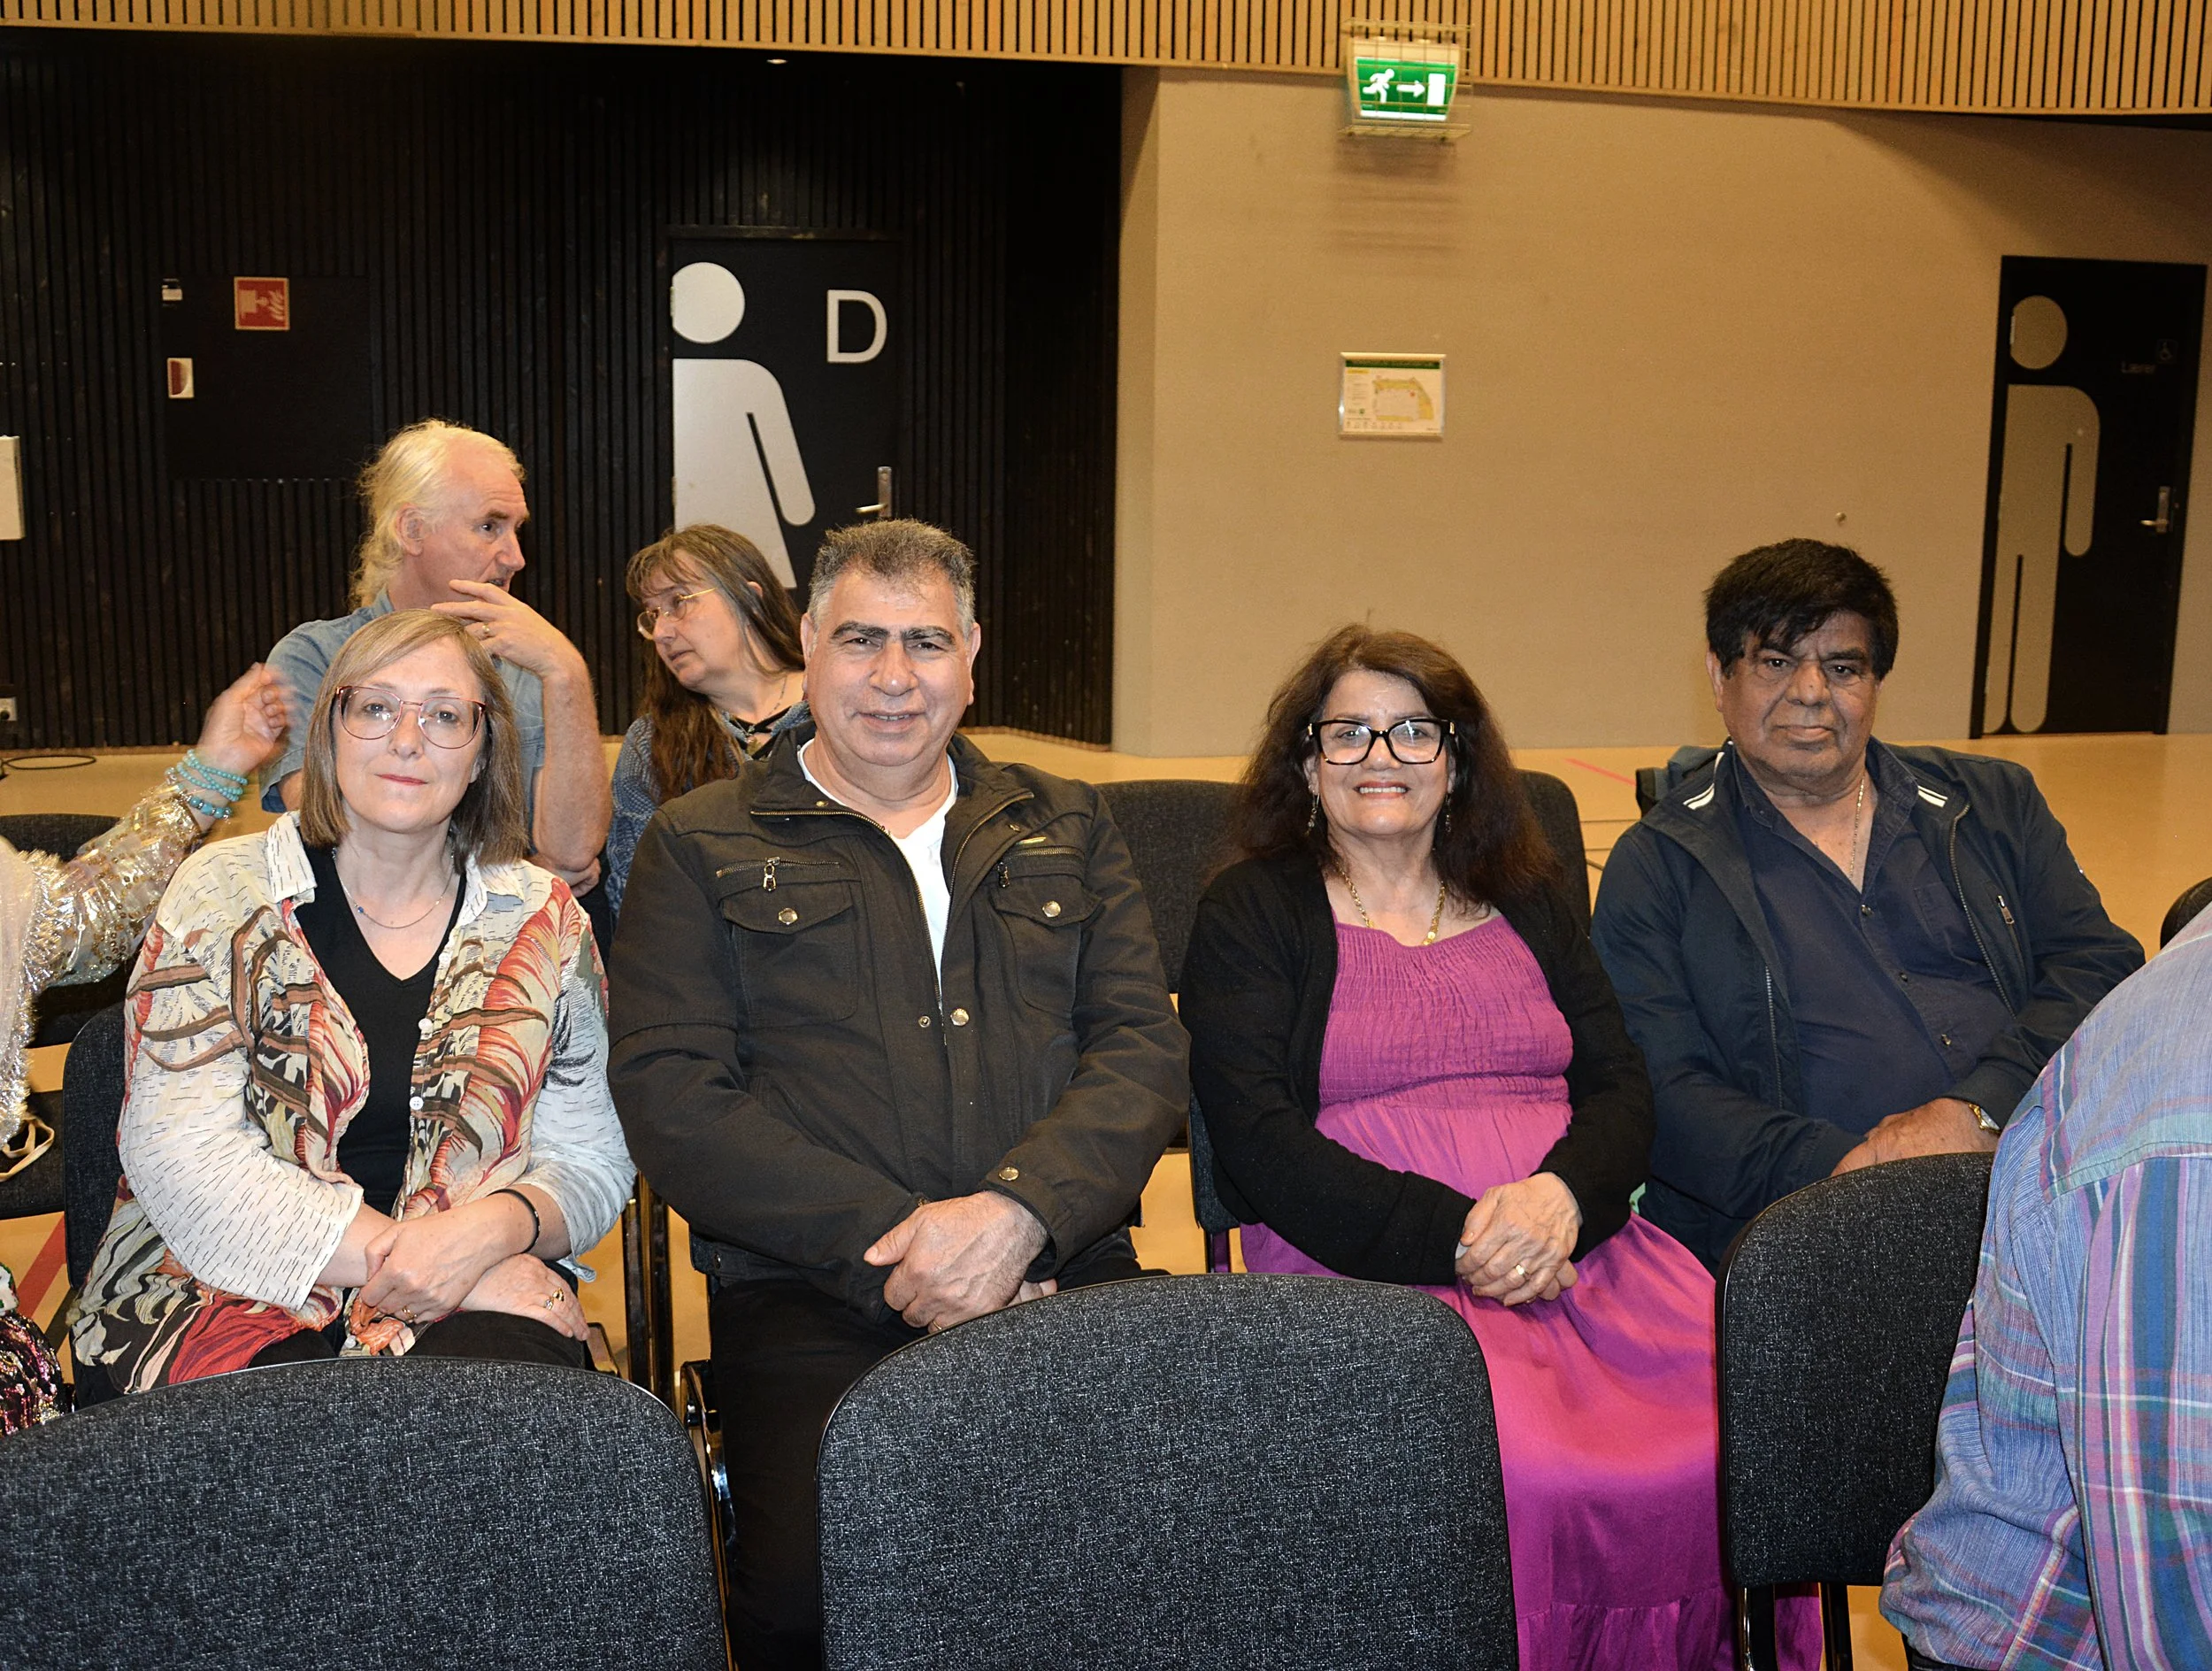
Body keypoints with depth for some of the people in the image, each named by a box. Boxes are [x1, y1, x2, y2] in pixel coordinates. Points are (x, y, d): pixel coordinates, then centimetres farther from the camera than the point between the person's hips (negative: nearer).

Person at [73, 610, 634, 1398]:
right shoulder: (224, 893, 2)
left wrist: (498, 1227, -15)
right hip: (227, 1291, -1)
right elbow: (181, 1152, -7)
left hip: (473, 1296, 2)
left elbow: (591, 1162, 9)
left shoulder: (541, 920, 8)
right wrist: (393, 1250, -17)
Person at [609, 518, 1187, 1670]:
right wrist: (892, 1241, -12)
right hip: (814, 1298, -1)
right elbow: (672, 1098, 0)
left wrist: (1017, 1209, -11)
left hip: (1061, 1268, 2)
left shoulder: (1066, 830, 20)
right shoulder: (701, 847, 12)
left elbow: (1145, 1050, 9)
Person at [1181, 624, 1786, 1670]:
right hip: (1363, 1263, -4)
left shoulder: (1528, 904, 21)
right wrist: (1455, 1235, -16)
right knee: (1514, 1476, -32)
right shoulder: (1251, 914, 8)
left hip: (1579, 1244, 4)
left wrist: (1561, 1195, -11)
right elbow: (1259, 1142, -4)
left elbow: (1621, 1087, 12)